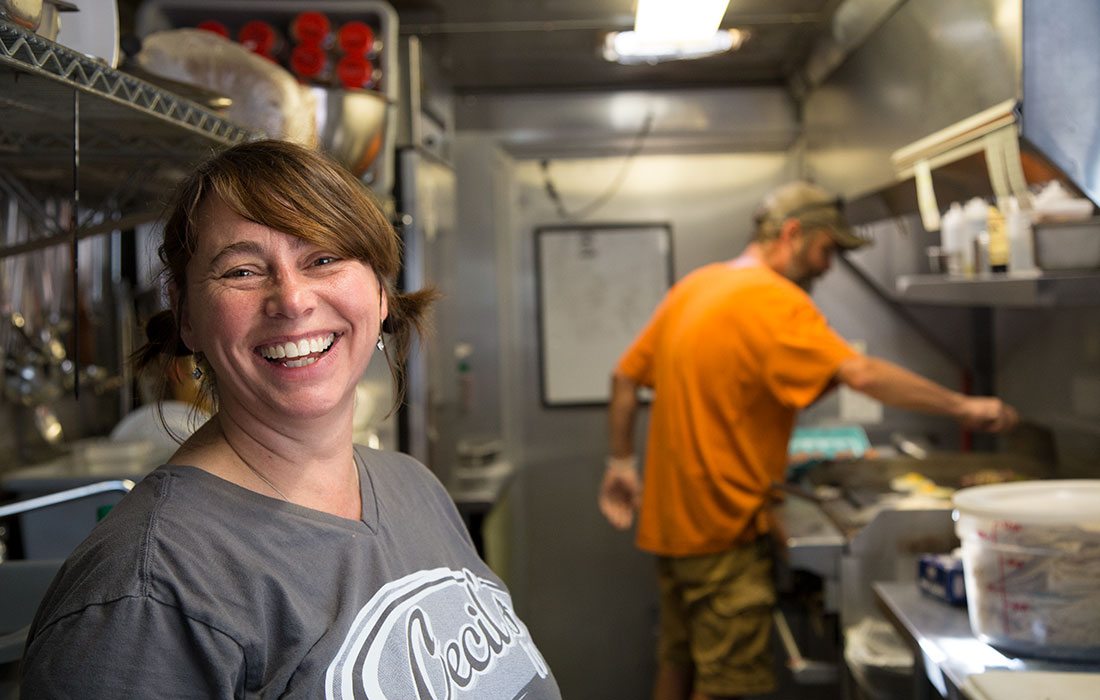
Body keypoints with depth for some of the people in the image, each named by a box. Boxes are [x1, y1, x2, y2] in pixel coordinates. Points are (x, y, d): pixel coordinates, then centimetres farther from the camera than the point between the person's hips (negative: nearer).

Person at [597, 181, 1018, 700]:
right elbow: (861, 374, -28)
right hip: (723, 525, -9)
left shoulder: (694, 286, 9)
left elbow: (625, 375, 13)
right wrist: (962, 407, -20)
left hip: (673, 517, 9)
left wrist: (621, 462, 16)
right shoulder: (773, 299, -17)